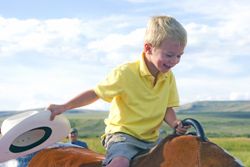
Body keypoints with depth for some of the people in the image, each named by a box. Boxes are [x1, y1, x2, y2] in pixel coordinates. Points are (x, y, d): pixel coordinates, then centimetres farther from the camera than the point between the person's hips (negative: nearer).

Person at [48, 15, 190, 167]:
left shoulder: (169, 77, 4)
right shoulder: (126, 72, -12)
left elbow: (167, 108, 10)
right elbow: (95, 93, -4)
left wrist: (175, 124, -13)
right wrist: (64, 107, -6)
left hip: (151, 140, 6)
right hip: (122, 133, -6)